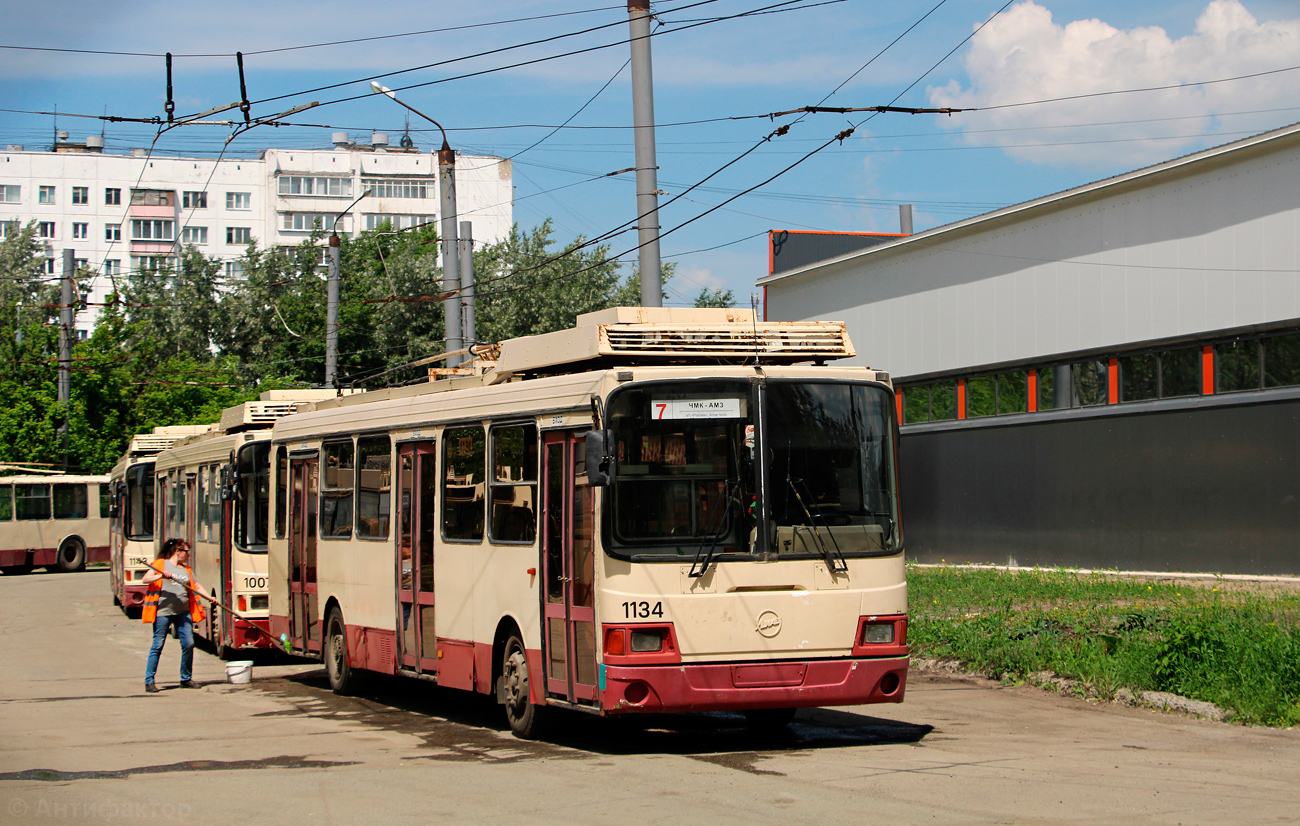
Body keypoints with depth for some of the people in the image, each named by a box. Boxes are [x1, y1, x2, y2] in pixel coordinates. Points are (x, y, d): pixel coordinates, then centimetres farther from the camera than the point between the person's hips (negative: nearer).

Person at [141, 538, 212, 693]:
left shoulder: (186, 569, 19)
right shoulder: (160, 564, 3)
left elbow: (196, 586, 18)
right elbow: (146, 579, -7)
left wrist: (209, 597, 2)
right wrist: (161, 576, -23)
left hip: (183, 612, 5)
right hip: (163, 611, -5)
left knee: (189, 644, 0)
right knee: (158, 645, -4)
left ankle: (186, 679, 14)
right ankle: (149, 681, 1)